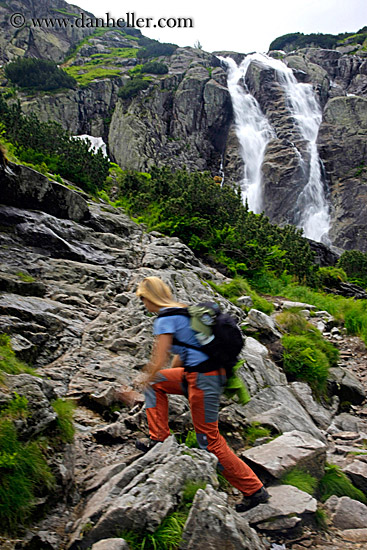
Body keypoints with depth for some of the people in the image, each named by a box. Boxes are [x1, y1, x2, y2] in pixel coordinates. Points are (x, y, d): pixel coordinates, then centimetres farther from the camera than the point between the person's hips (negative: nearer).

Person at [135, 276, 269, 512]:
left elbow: (159, 361, -17)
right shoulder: (184, 310, 14)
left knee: (209, 440, 2)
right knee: (155, 382, 21)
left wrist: (146, 378, 5)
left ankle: (254, 490, 13)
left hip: (203, 380, -10)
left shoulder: (165, 320, -14)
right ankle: (159, 439, 23)